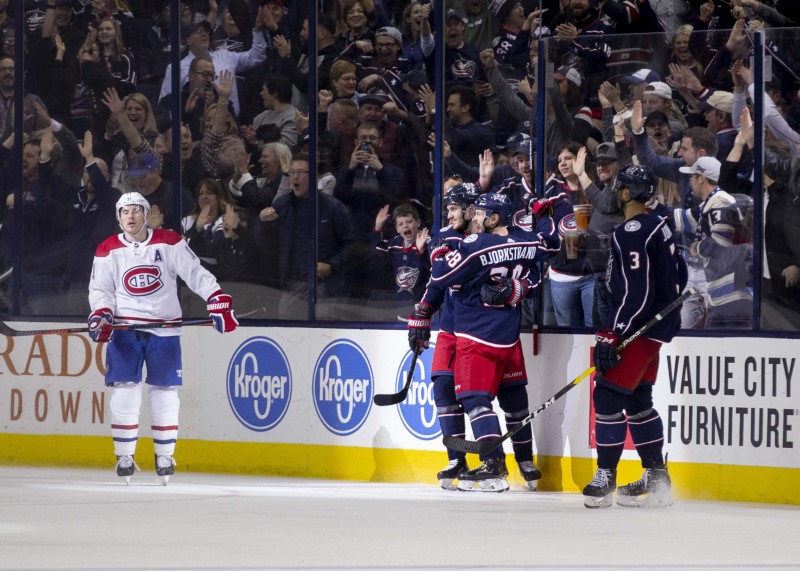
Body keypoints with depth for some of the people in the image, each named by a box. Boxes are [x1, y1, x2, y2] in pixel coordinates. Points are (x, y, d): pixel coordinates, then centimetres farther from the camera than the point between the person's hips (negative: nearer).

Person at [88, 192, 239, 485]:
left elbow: (196, 274, -5)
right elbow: (100, 288, 4)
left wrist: (219, 301, -17)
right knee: (124, 391, -6)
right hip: (125, 328, 1)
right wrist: (101, 315, -14)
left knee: (165, 392, 1)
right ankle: (124, 457, 2)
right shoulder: (108, 251, 3)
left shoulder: (169, 243, -2)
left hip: (164, 327, -1)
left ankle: (164, 456, 13)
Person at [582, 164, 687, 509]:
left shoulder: (632, 233, -19)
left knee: (608, 396, -9)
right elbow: (677, 273, 21)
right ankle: (656, 479, 17)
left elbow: (635, 294, -25)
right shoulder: (658, 226, 12)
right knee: (637, 400, 15)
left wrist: (611, 336, -24)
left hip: (640, 329, -11)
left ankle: (605, 477, -7)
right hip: (657, 323, 11)